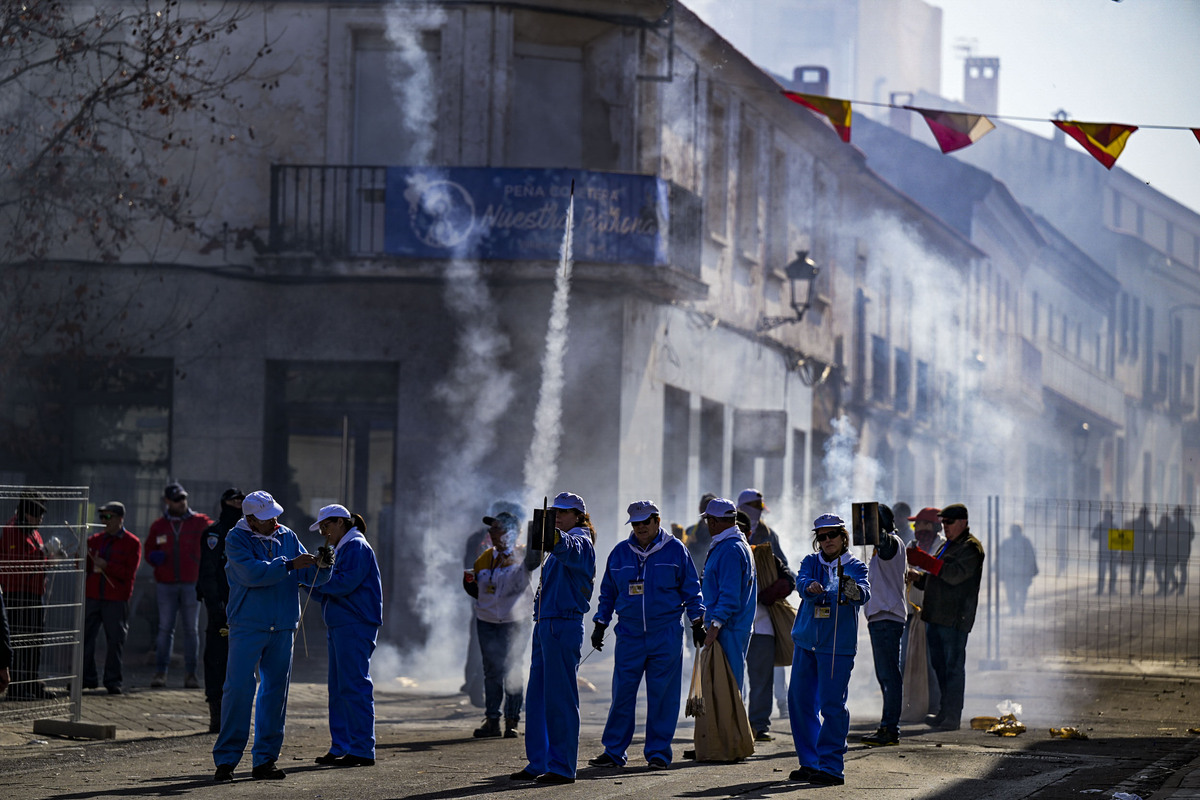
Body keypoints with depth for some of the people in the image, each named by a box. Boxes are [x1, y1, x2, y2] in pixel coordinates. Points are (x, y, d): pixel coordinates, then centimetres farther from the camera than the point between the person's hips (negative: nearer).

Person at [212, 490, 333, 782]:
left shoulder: (287, 537, 9)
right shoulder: (237, 539, -5)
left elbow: (311, 577, 9)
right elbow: (252, 572, -21)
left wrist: (323, 566, -12)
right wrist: (289, 564, -24)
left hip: (282, 627, 5)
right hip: (247, 626, -5)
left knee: (276, 691, 6)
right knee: (238, 689, -9)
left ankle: (265, 760, 12)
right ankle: (226, 760, -5)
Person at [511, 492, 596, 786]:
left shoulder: (580, 542, -8)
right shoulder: (562, 544, 23)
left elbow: (570, 550, -33)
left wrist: (556, 541, -54)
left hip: (564, 626, -10)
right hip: (545, 624, 10)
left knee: (560, 698, -9)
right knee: (537, 697, 11)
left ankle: (562, 767, -7)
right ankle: (538, 764, 16)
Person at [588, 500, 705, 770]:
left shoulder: (675, 550, 3)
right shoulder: (620, 553, 10)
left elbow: (691, 589, 7)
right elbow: (607, 593, 17)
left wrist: (697, 622, 2)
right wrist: (600, 624, 12)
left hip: (666, 635, -2)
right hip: (629, 635, 2)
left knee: (662, 697, 0)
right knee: (622, 693, 0)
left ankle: (658, 752, 7)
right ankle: (614, 751, 5)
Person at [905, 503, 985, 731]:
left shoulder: (971, 548, -7)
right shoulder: (948, 546, 23)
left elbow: (954, 574, -22)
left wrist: (924, 561, -24)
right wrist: (917, 578, 8)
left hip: (955, 618, -10)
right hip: (936, 617, 10)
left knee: (953, 666, -7)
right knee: (938, 664, 11)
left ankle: (952, 716, -6)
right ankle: (945, 713, 17)